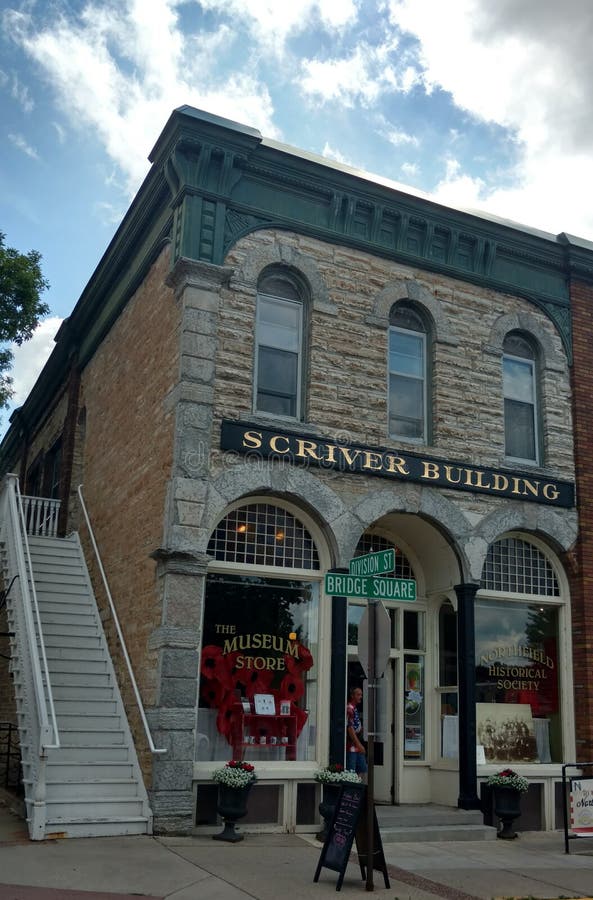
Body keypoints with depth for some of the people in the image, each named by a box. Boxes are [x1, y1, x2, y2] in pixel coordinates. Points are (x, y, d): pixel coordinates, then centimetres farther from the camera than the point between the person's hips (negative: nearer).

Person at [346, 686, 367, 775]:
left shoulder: (355, 708, 16)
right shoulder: (349, 709, -15)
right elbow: (350, 728, -21)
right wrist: (359, 744, -22)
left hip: (357, 746, 10)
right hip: (351, 746, -10)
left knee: (363, 770, 12)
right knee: (351, 772, -6)